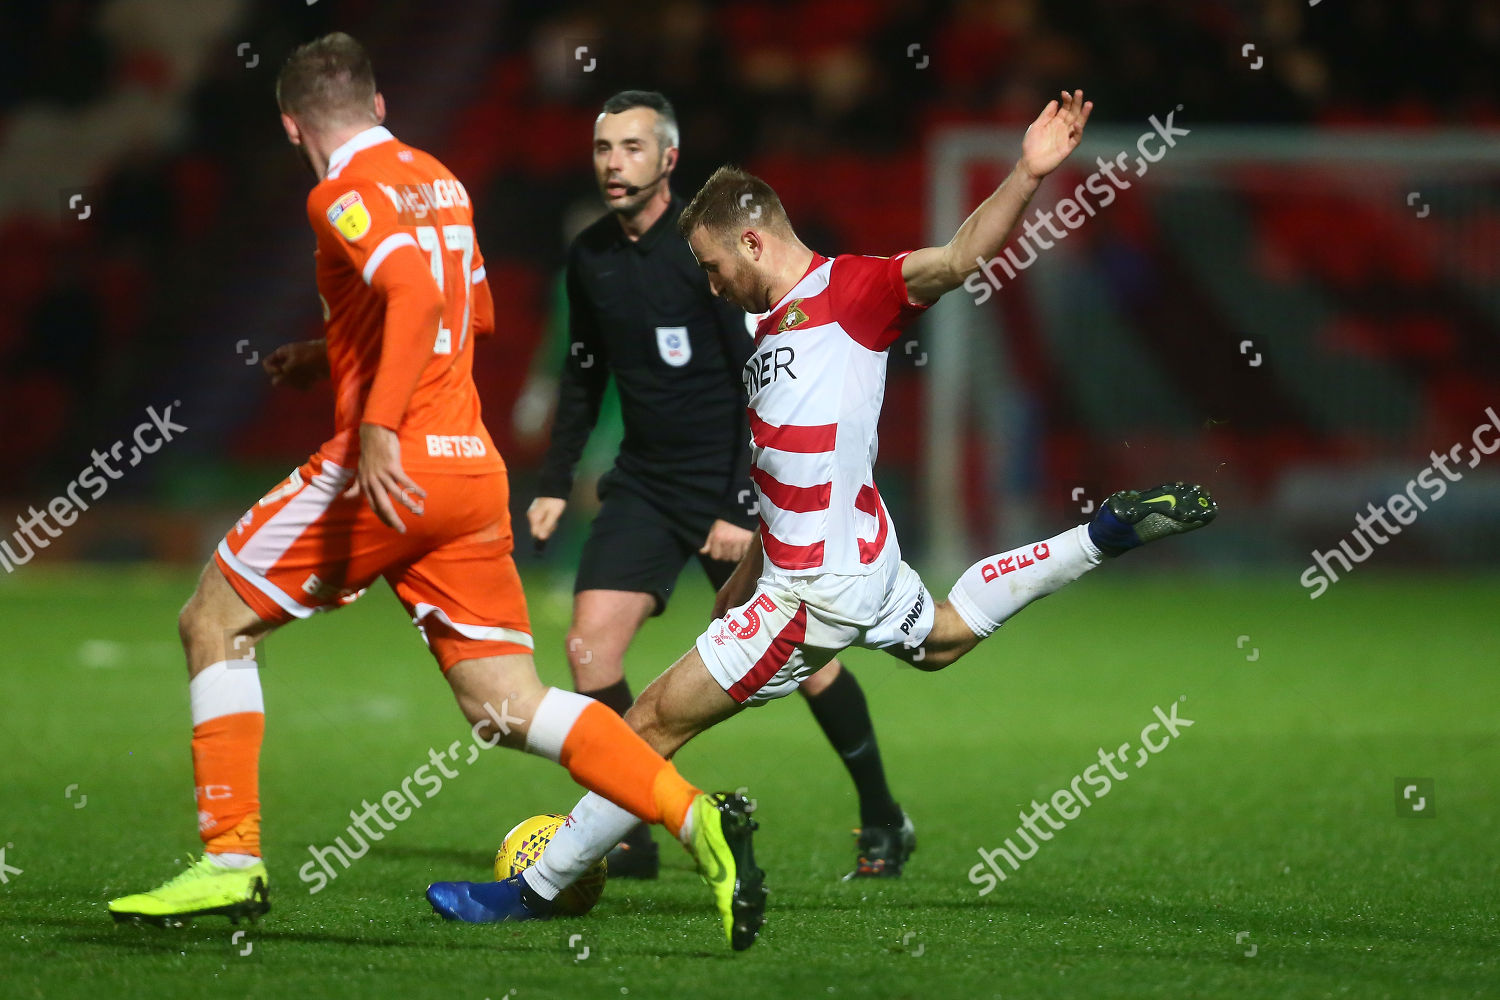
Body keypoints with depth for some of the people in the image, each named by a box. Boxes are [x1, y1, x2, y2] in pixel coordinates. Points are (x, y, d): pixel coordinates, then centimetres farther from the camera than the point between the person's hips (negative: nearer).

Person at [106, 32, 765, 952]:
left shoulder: (346, 194, -7)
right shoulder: (439, 181, 19)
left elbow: (419, 292, -24)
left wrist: (380, 425, -29)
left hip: (394, 468, -7)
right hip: (473, 468, 7)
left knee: (215, 623, 9)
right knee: (511, 710, 5)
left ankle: (232, 860, 4)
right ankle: (697, 817, -13)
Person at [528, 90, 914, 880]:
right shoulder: (590, 257, 3)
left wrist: (743, 506, -20)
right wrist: (554, 482, 14)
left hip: (736, 486, -5)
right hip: (644, 483, 5)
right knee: (590, 645, -12)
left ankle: (882, 821, 22)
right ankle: (629, 834, -1)